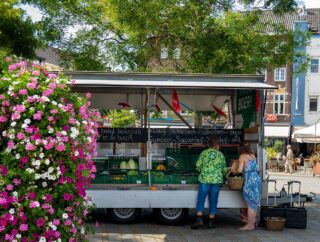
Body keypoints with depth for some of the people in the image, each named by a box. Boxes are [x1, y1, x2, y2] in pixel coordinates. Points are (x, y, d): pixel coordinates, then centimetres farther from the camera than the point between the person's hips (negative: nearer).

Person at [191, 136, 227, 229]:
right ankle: (211, 222, 9)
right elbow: (224, 169, 10)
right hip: (217, 180, 1)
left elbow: (198, 165, 0)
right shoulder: (220, 155, 6)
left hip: (204, 179, -1)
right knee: (213, 201, 7)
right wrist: (221, 174, 30)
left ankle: (199, 219, -6)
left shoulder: (204, 153, 2)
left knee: (201, 200, 3)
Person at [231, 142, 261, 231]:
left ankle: (250, 225, 0)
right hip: (257, 178, 7)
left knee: (250, 203, -3)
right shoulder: (253, 156, 16)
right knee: (254, 202, 15)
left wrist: (233, 170, 9)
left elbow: (240, 170, -12)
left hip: (250, 180, -7)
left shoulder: (242, 156, -4)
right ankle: (252, 221, 23)